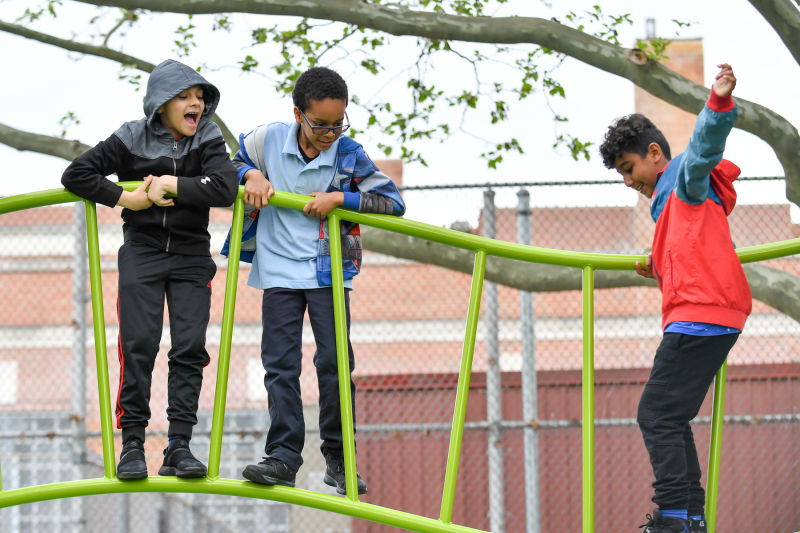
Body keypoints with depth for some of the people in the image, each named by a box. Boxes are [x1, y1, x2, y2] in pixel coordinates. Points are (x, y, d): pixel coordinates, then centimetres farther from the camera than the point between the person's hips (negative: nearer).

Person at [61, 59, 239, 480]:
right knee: (138, 347, -10)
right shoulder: (132, 139, -3)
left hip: (191, 257, 1)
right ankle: (132, 443, -5)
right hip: (141, 252, -1)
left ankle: (179, 446, -6)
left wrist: (171, 185, -18)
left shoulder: (208, 141, -1)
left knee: (190, 349, -7)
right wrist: (125, 197, -13)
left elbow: (225, 189, -18)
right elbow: (76, 175, -5)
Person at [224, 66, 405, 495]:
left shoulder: (349, 154, -8)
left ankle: (338, 458, 8)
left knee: (335, 360, -3)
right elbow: (230, 160, 14)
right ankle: (284, 457, -1)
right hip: (280, 268, 1)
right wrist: (251, 174, -9)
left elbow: (394, 202, -8)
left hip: (329, 270, -1)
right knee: (280, 363, -3)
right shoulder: (269, 140, -5)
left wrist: (339, 198, -18)